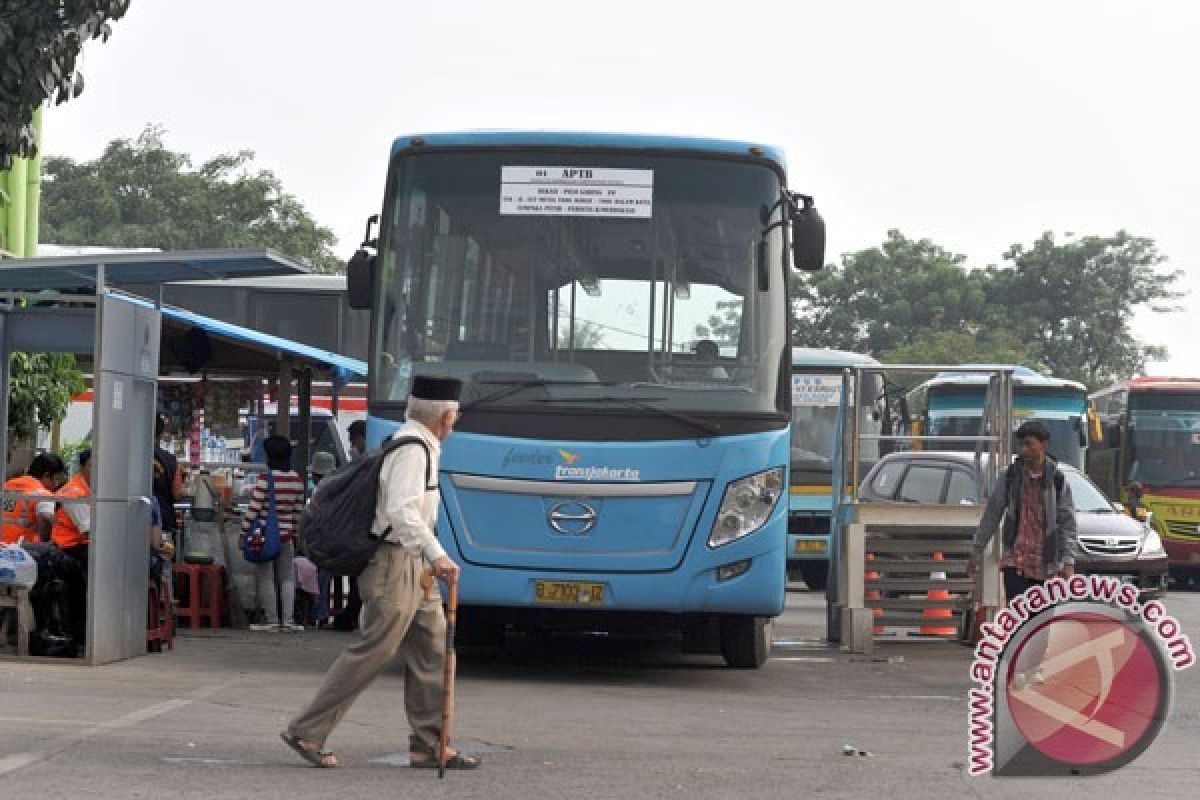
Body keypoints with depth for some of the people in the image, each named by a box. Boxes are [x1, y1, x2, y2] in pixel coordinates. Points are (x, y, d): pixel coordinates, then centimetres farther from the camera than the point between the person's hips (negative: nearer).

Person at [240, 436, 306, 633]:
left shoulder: (265, 478, -14)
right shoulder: (297, 480, 1)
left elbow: (253, 509, -14)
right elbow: (298, 510, 8)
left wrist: (243, 533, -7)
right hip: (286, 536, 4)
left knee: (266, 578, 4)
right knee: (287, 578, 10)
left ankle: (271, 619, 6)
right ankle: (287, 620, 5)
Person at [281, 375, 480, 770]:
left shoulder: (420, 447, 16)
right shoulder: (412, 449, -16)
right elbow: (402, 511, -28)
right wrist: (436, 554, -35)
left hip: (414, 566, 10)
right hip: (395, 563, -10)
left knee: (432, 652, 8)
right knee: (373, 651, -8)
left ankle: (428, 745, 10)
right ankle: (306, 731, -2)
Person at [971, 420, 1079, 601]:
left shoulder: (1057, 480, -1)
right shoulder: (1010, 476, 2)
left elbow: (1067, 523, -1)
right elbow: (991, 515, 8)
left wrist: (1068, 562, -8)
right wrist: (977, 550, 9)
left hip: (1045, 564, 1)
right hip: (1015, 559, -1)